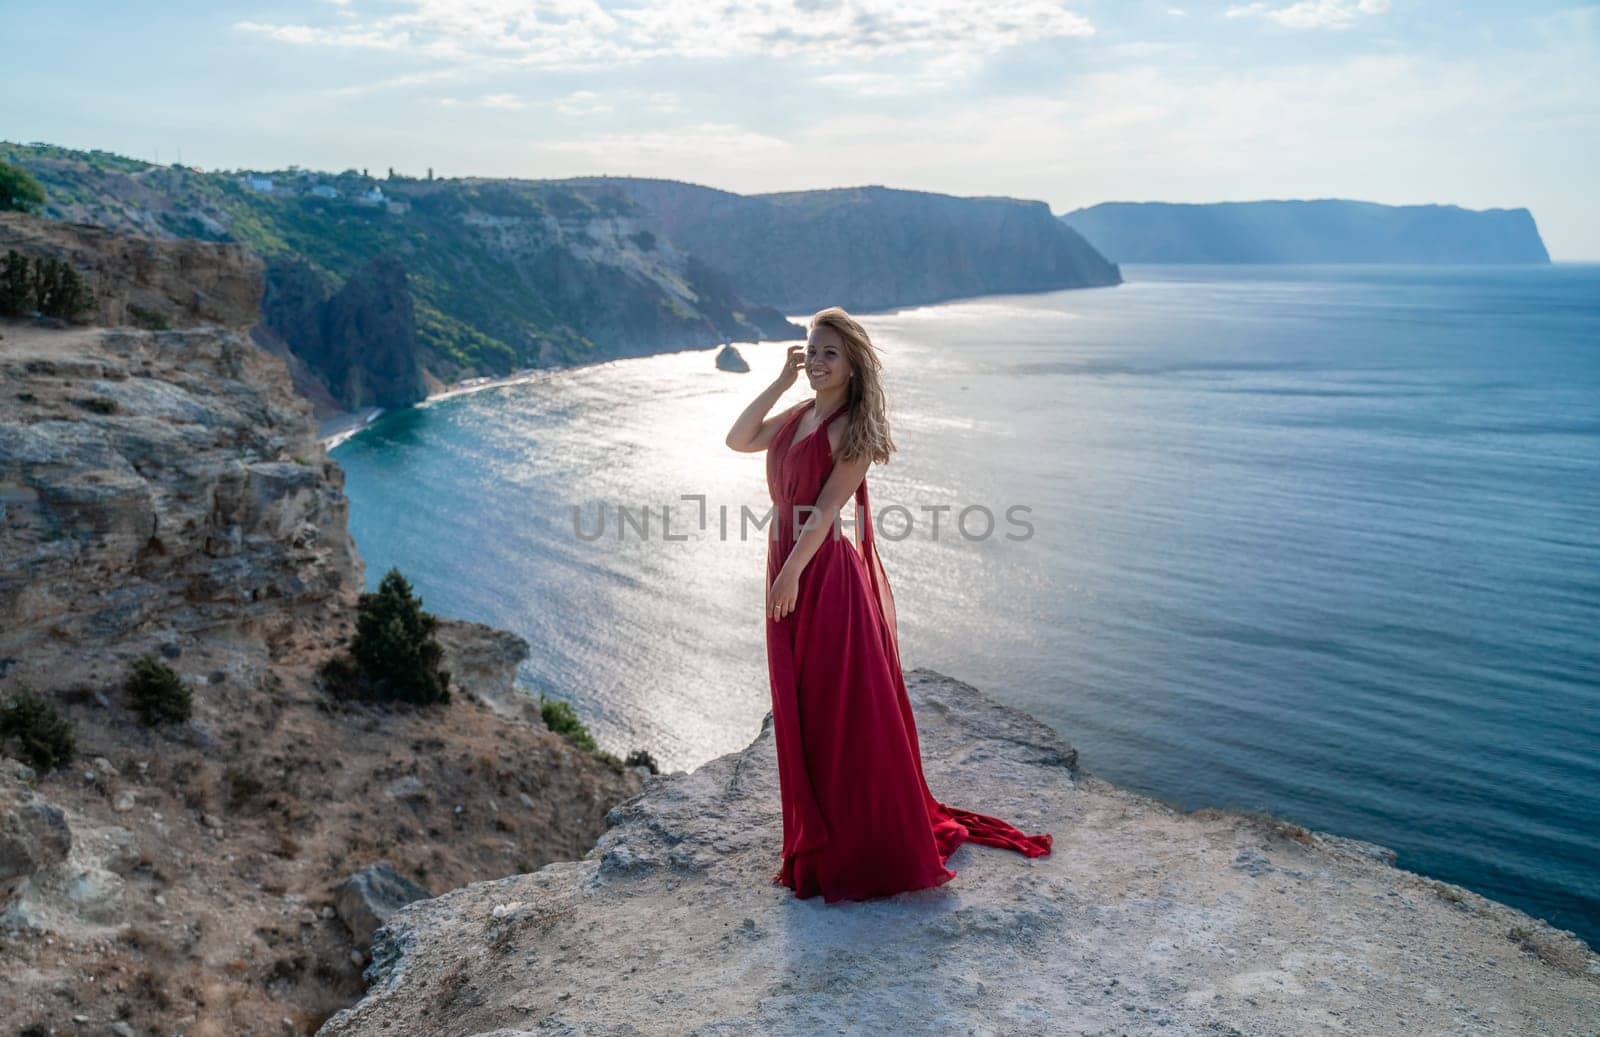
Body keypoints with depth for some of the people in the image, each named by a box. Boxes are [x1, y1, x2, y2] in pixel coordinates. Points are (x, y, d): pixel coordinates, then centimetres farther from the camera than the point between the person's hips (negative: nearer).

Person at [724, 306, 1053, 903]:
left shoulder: (853, 428, -11)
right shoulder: (797, 416, 12)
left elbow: (827, 506, -18)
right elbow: (738, 440, 5)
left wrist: (792, 573, -23)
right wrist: (781, 382, 1)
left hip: (829, 572, -8)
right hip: (787, 568, 8)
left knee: (844, 707, 1)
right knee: (798, 708, 15)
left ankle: (868, 843, 16)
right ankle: (819, 832, 31)